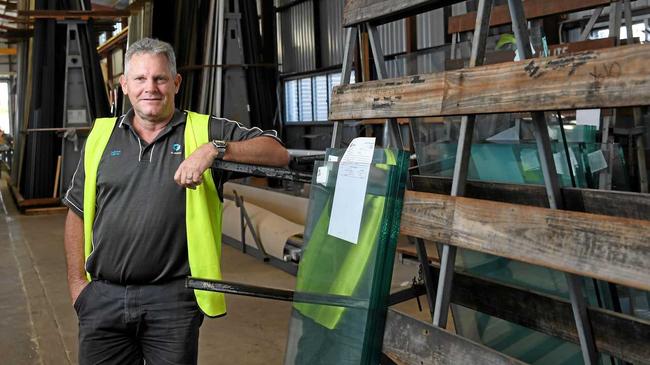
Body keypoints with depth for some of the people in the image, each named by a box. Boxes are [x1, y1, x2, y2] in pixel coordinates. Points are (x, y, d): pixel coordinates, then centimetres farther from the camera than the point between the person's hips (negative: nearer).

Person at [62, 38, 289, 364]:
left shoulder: (206, 131, 0)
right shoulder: (101, 135, 9)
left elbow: (278, 153, -9)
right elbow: (78, 212, 14)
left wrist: (213, 149, -21)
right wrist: (77, 282, 9)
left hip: (173, 299, -2)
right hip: (102, 296, 3)